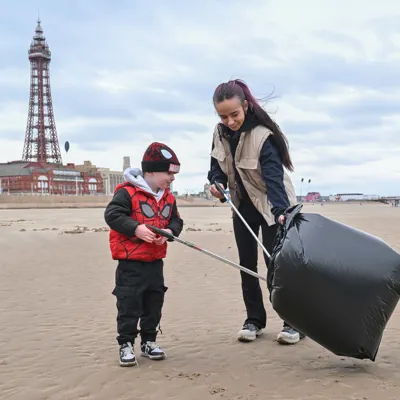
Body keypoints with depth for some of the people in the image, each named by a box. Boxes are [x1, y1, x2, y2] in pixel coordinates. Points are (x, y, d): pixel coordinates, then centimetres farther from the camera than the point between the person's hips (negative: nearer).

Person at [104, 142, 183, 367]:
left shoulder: (168, 198, 8)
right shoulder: (127, 192, -15)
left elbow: (176, 221, 11)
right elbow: (112, 215, -20)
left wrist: (170, 231, -11)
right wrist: (136, 229, -28)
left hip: (155, 261, 7)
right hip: (130, 262, -7)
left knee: (154, 304, 14)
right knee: (129, 306, -1)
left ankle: (149, 341, 28)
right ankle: (126, 344, 12)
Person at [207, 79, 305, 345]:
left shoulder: (263, 135, -27)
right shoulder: (220, 132, -7)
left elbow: (274, 176, -37)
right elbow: (218, 165, 6)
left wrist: (281, 210, -51)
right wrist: (216, 181, -16)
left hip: (272, 206, -6)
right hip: (242, 205, 6)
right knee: (247, 264, 7)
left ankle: (294, 322, 3)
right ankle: (254, 320, 18)